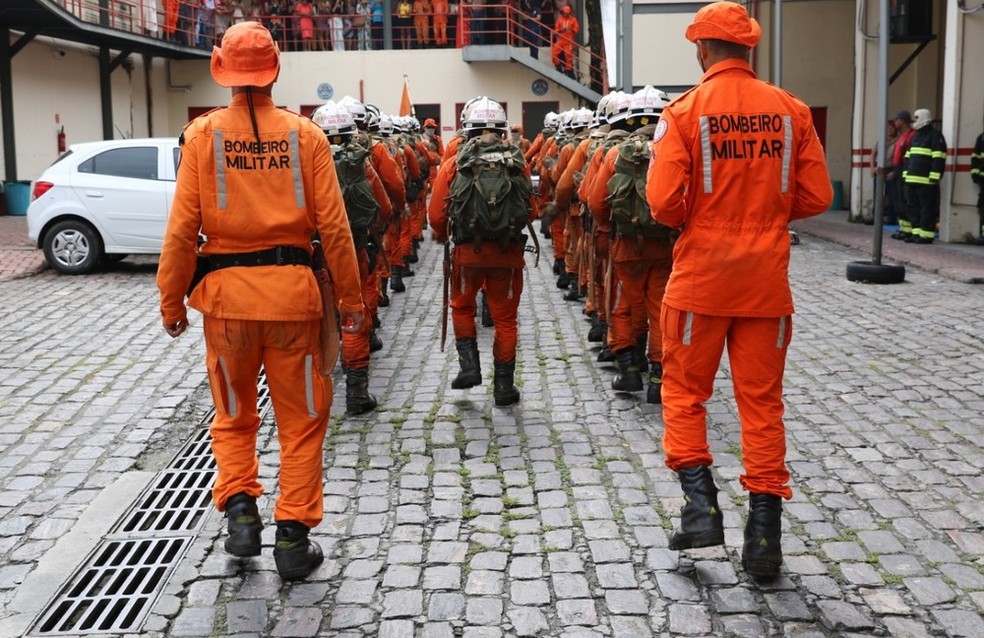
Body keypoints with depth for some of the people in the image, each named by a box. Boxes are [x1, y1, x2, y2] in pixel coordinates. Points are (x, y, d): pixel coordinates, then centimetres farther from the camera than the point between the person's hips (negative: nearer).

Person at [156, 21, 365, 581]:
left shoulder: (204, 133, -3)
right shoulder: (305, 134, -3)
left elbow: (182, 229, -5)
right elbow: (334, 226, -4)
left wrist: (173, 302, 5)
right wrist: (351, 298, 4)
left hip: (226, 288, 1)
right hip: (291, 288, 0)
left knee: (234, 415, 22)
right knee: (301, 419, 12)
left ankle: (240, 507, 8)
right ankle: (293, 538, 15)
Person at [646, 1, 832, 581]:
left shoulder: (686, 111, -8)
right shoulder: (791, 110, 1)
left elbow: (663, 202, -14)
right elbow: (817, 197, 1)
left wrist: (689, 221, 7)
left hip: (701, 276, -3)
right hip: (768, 277, 3)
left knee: (686, 391, 14)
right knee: (762, 400, 9)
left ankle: (701, 504, 6)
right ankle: (765, 536, 13)